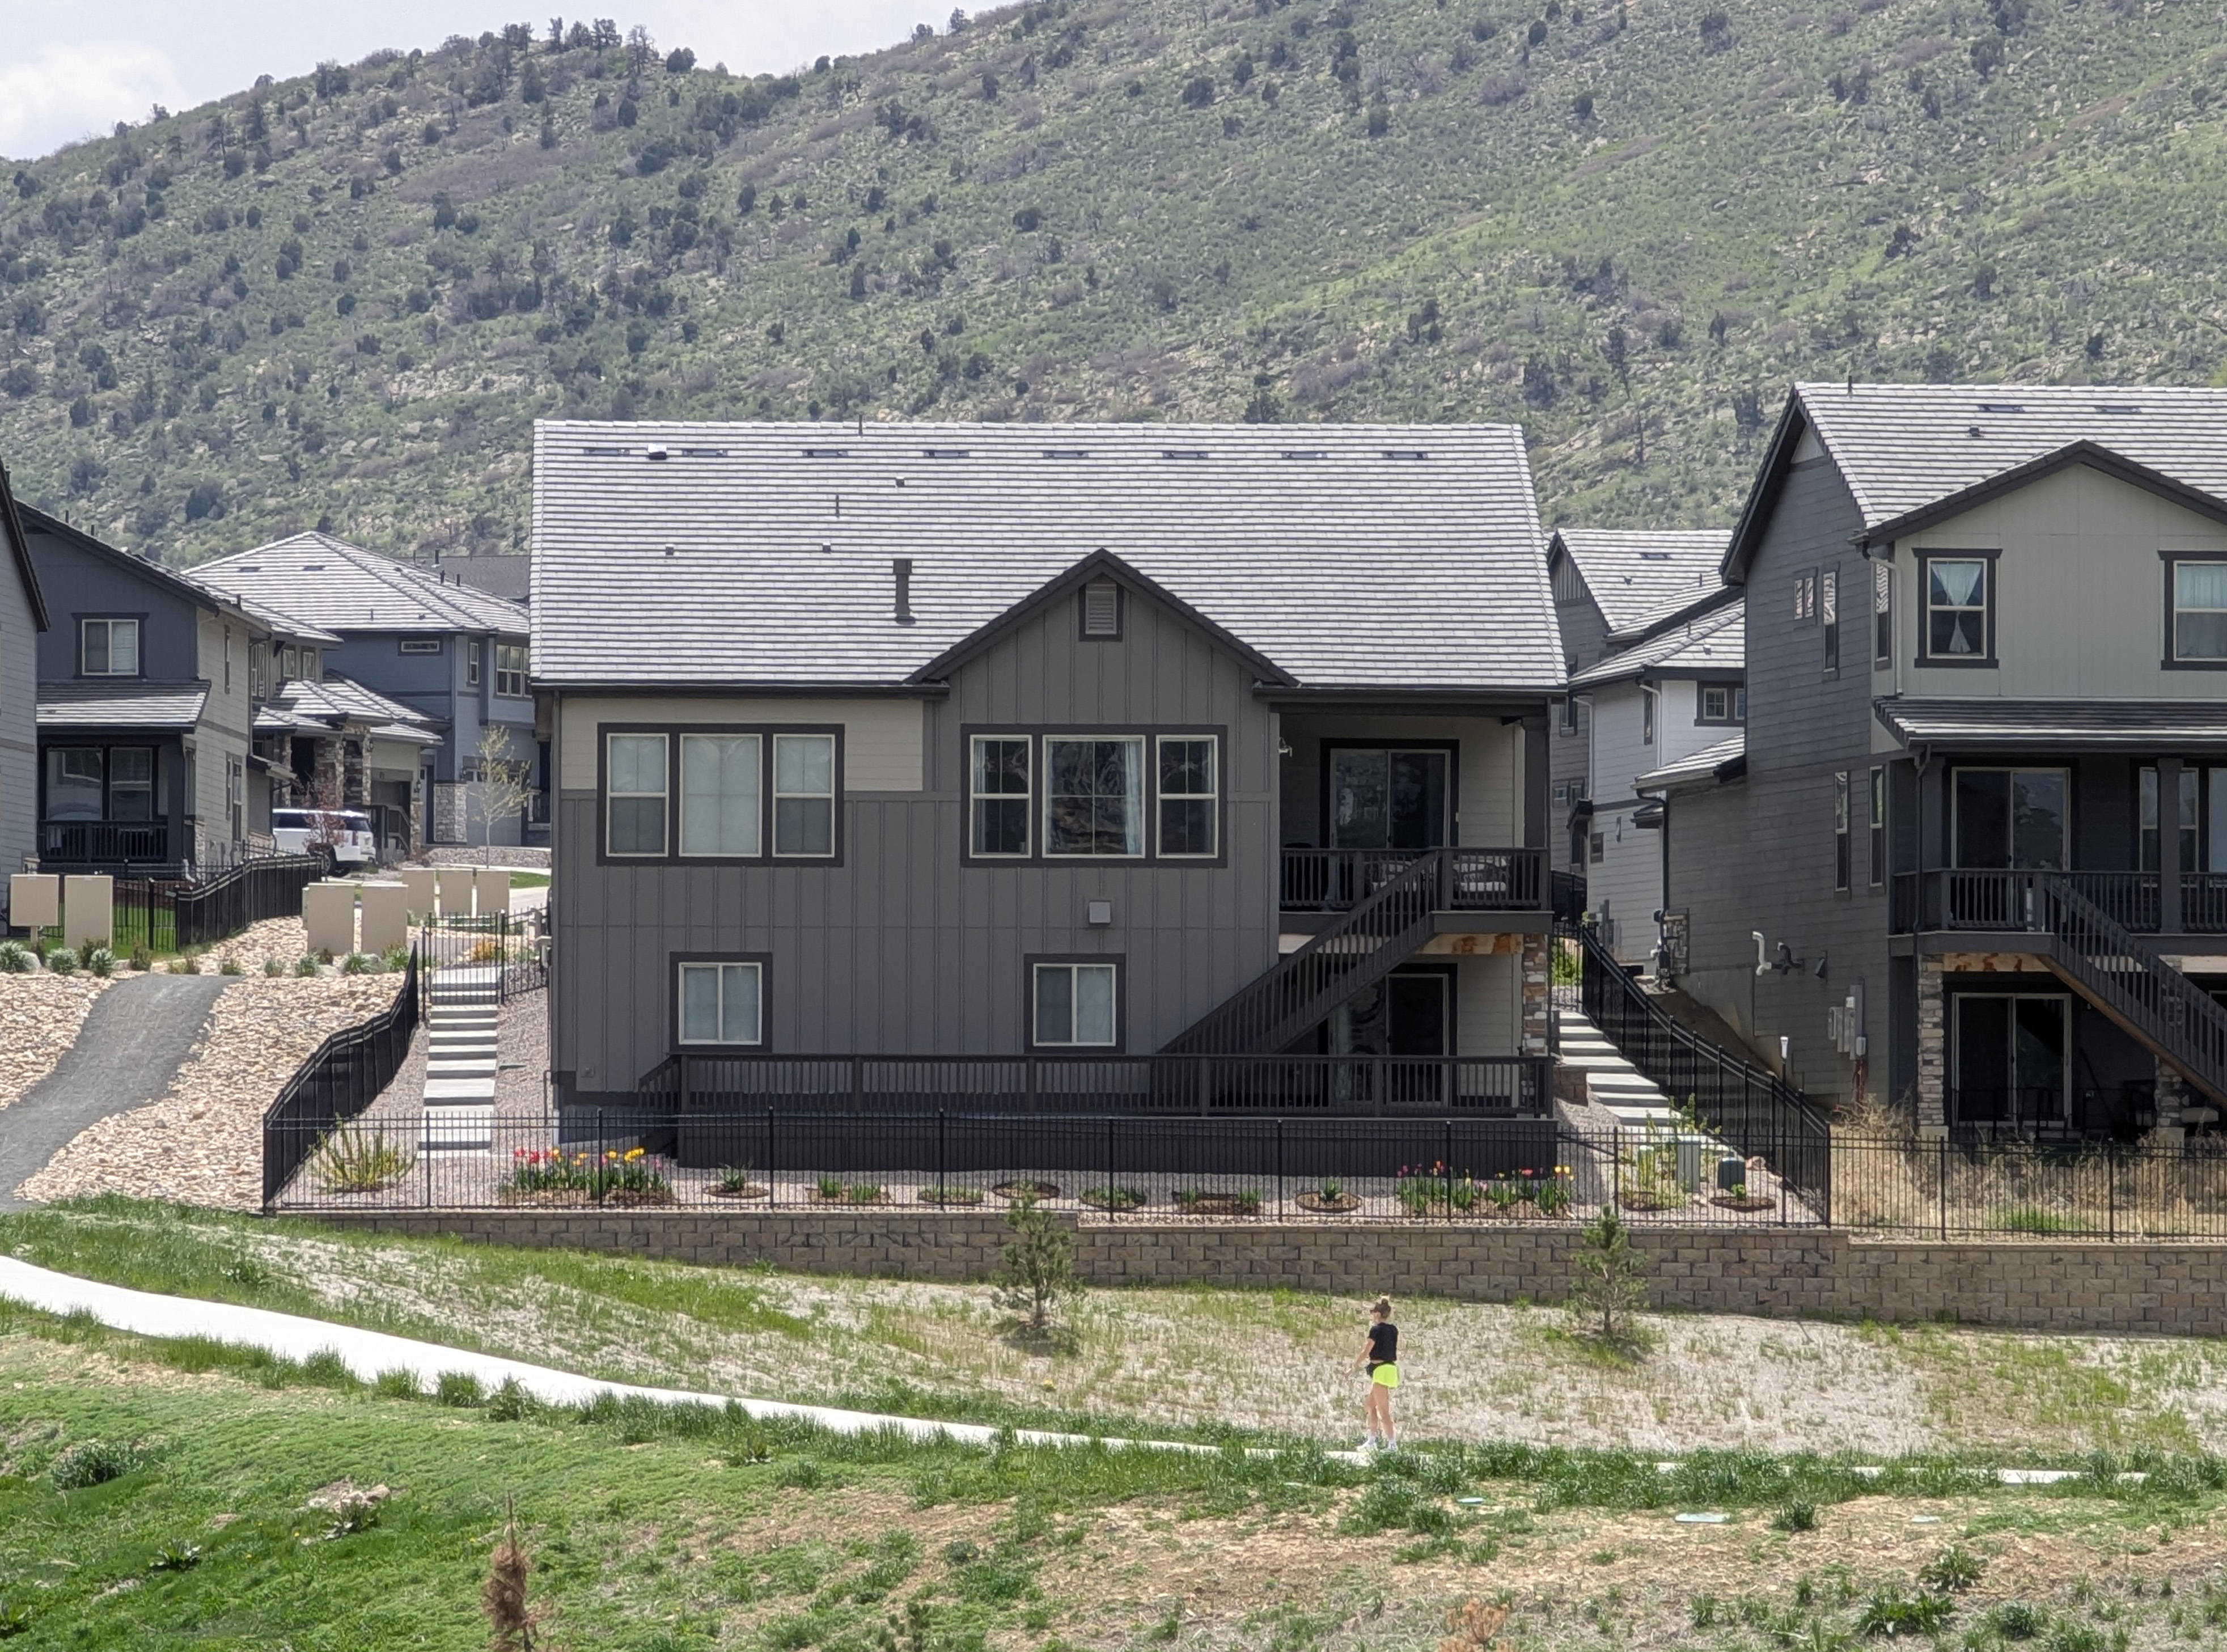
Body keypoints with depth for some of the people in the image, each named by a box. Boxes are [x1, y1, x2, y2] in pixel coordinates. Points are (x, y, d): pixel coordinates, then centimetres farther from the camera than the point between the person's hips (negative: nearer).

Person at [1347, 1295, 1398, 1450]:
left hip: (1381, 1370, -9)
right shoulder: (1394, 1330, 10)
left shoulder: (1377, 1330, -12)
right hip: (1392, 1367, 9)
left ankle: (1392, 1444, -8)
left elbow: (1366, 1352, -10)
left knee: (1383, 1411, -7)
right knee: (1371, 1406, 19)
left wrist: (1354, 1367, -2)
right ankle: (1372, 1440, 23)